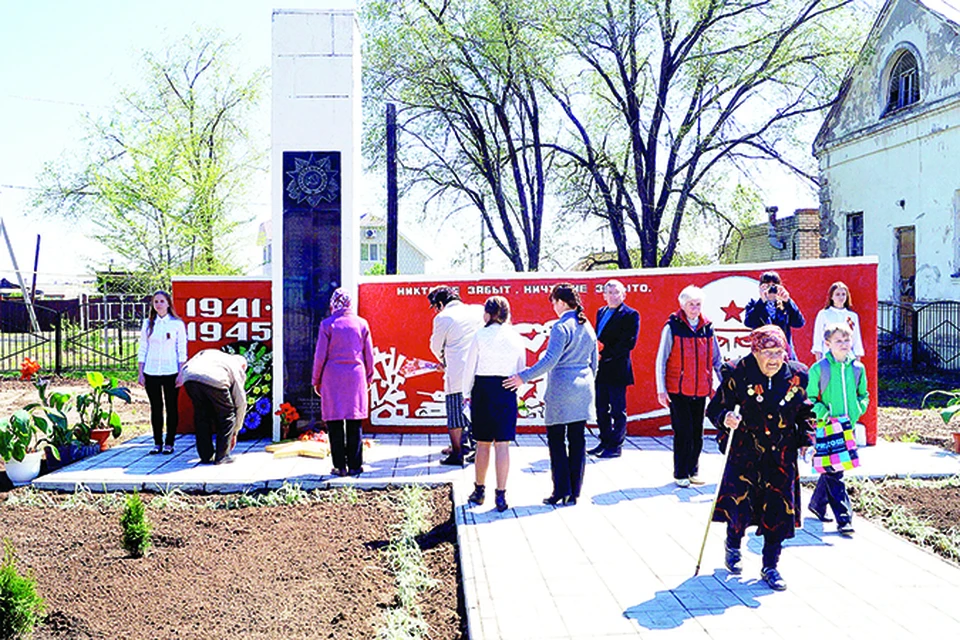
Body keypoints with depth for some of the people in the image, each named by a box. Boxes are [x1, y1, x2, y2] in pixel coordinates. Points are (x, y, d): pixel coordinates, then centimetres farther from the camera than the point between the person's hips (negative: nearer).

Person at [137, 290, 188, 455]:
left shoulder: (177, 324, 1)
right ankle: (157, 443, 14)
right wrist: (140, 372, 4)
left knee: (171, 407, 3)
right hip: (151, 372, 2)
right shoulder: (148, 324, 8)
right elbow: (142, 350, 9)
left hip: (171, 372, -2)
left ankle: (169, 443, 11)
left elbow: (182, 351, 0)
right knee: (155, 408, 6)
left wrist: (181, 373, -6)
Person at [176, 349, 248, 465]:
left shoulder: (208, 352, 44)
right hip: (215, 380, -4)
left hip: (189, 377, 4)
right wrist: (234, 432, 37)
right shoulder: (238, 367, 32)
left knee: (201, 415, 23)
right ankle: (221, 456, 18)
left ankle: (206, 456, 26)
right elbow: (241, 403, 31)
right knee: (226, 416, 19)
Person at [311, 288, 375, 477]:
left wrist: (316, 380, 8)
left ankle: (340, 466, 5)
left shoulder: (327, 324, -2)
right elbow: (369, 355, 8)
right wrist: (368, 378, 19)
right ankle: (355, 465, 9)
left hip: (332, 377, -2)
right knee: (354, 424, 7)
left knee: (335, 423, 4)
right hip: (356, 376, 2)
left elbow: (320, 356, -2)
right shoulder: (361, 323, 4)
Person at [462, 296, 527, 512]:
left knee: (483, 443, 10)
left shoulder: (481, 335, -5)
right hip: (507, 391, 1)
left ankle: (479, 490, 22)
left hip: (483, 389, -1)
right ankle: (500, 494, 3)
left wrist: (467, 393, 10)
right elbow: (522, 370, 8)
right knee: (502, 444, 3)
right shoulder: (516, 338, 3)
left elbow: (470, 367, -1)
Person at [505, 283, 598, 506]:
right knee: (577, 441, 8)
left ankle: (561, 491, 2)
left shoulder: (561, 327, -14)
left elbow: (550, 360, -20)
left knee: (556, 440, 3)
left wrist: (523, 377, -16)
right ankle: (574, 493, 13)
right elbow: (594, 362, 15)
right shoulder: (587, 327, 9)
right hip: (583, 390, 7)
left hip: (561, 390, -7)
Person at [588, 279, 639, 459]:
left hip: (617, 369, -7)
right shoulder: (601, 312, 16)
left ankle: (616, 446, 7)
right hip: (601, 370, 7)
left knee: (618, 410, 0)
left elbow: (629, 342, -14)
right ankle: (605, 442, 24)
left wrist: (605, 355, -17)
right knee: (601, 409, 13)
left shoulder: (630, 315, -7)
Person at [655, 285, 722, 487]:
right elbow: (661, 360, -3)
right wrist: (661, 390, -7)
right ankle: (680, 474, 9)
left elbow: (717, 360, 14)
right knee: (683, 432, -4)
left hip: (701, 390, 4)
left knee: (697, 433, 9)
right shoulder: (672, 327, -5)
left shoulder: (707, 327, 6)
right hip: (677, 390, -4)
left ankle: (693, 471, 23)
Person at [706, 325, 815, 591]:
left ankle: (770, 567, 19)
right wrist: (725, 418, -29)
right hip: (744, 454, -2)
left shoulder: (797, 376, -1)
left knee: (779, 511, 1)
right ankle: (733, 545, 33)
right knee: (740, 507, -3)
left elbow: (806, 412, 12)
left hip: (782, 457, 2)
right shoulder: (737, 374, -11)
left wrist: (807, 439, -1)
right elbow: (715, 408, -8)